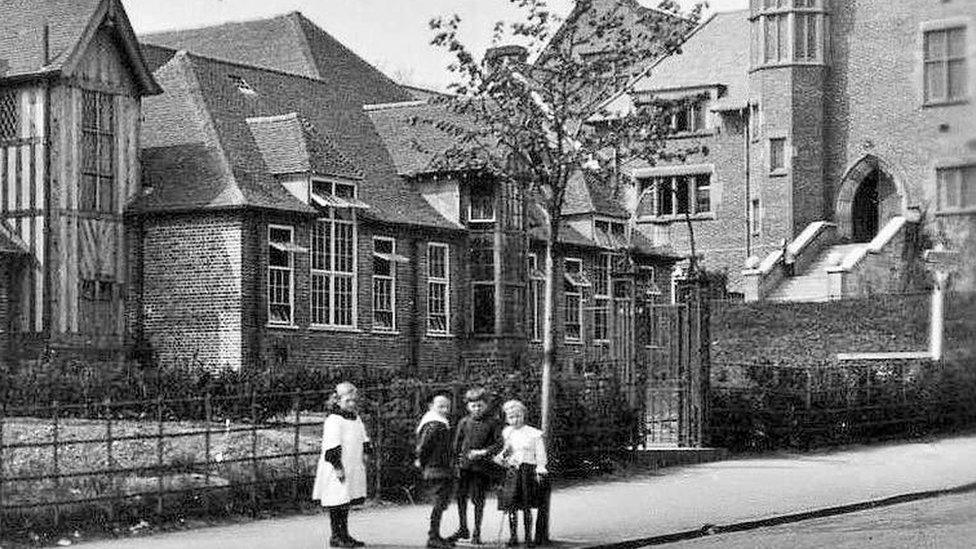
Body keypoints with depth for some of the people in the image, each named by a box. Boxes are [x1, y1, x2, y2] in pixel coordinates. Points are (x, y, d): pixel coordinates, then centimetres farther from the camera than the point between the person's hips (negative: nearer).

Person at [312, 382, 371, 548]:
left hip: (353, 468, 8)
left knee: (347, 502, 12)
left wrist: (365, 453, 12)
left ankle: (344, 535, 20)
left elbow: (363, 439, 25)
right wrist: (338, 467, -22)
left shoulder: (356, 418, 13)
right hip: (337, 469, -8)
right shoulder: (333, 420, -15)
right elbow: (331, 447, -20)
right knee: (338, 503, -3)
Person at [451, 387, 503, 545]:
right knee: (461, 497, 3)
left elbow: (499, 444, -1)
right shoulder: (464, 422, 7)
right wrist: (457, 461, 1)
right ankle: (463, 529, 17)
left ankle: (477, 533, 10)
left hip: (482, 466, -2)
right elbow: (457, 444, 9)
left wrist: (483, 452, -12)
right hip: (464, 465, 2)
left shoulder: (492, 423, 1)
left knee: (478, 499, 0)